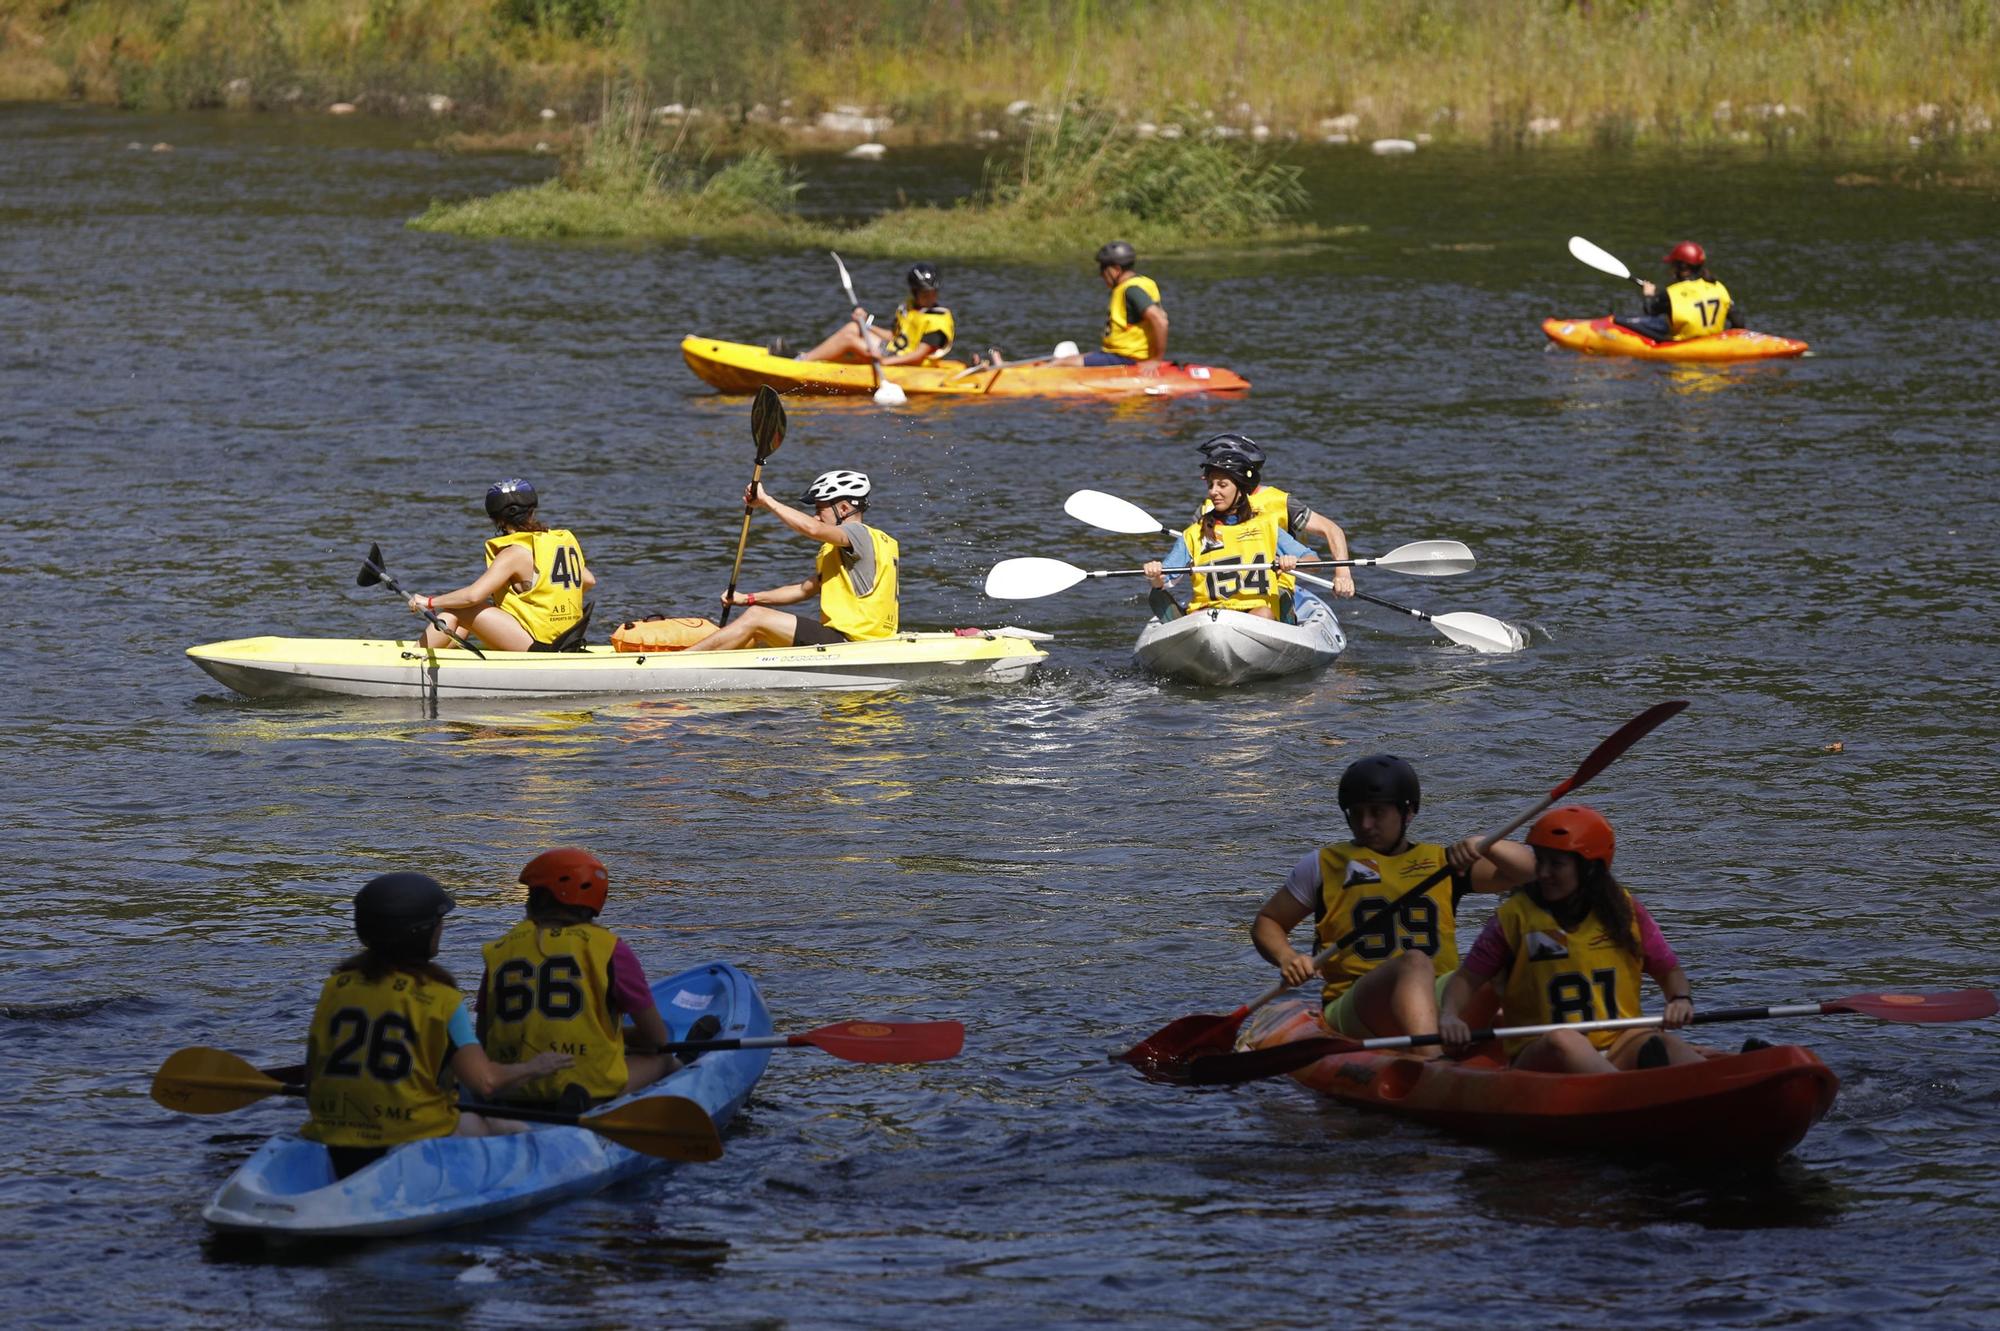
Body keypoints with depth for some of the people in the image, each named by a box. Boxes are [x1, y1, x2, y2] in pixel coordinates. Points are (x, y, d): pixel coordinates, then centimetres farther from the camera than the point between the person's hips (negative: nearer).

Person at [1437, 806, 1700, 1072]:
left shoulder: (1624, 911, 9)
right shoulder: (1514, 917, 2)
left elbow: (1669, 970, 16)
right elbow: (1467, 978, 4)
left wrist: (1681, 1000, -6)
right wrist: (1448, 1016, -17)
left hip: (1617, 1050, 3)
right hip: (1539, 1058, -3)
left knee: (1667, 1047, -29)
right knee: (1563, 1041, -38)